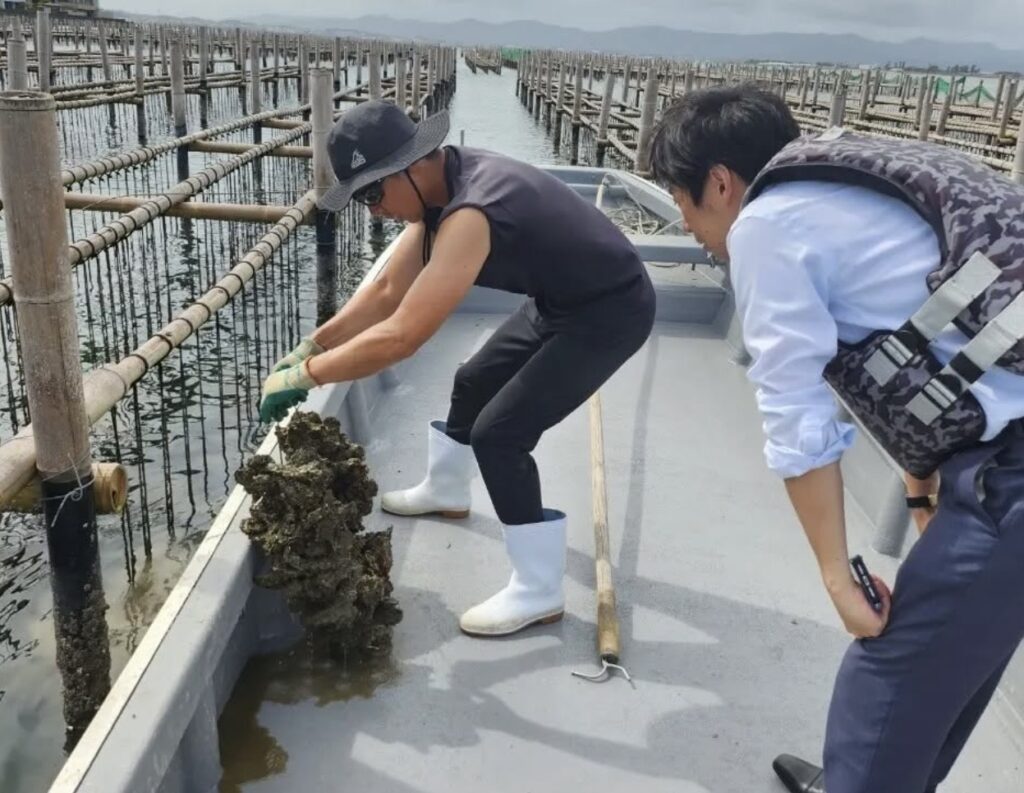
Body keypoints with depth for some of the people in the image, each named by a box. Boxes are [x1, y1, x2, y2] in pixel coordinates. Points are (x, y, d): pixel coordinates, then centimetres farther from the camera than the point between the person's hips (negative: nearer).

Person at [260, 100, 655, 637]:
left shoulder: (469, 214, -34)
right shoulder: (440, 186, -3)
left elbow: (400, 337, -36)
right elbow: (388, 290, 4)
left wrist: (303, 376, -26)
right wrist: (310, 347, -1)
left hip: (610, 310, -10)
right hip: (560, 300, 10)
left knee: (499, 432, -14)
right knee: (474, 384, 21)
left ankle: (539, 593, 0)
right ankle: (444, 493, 47)